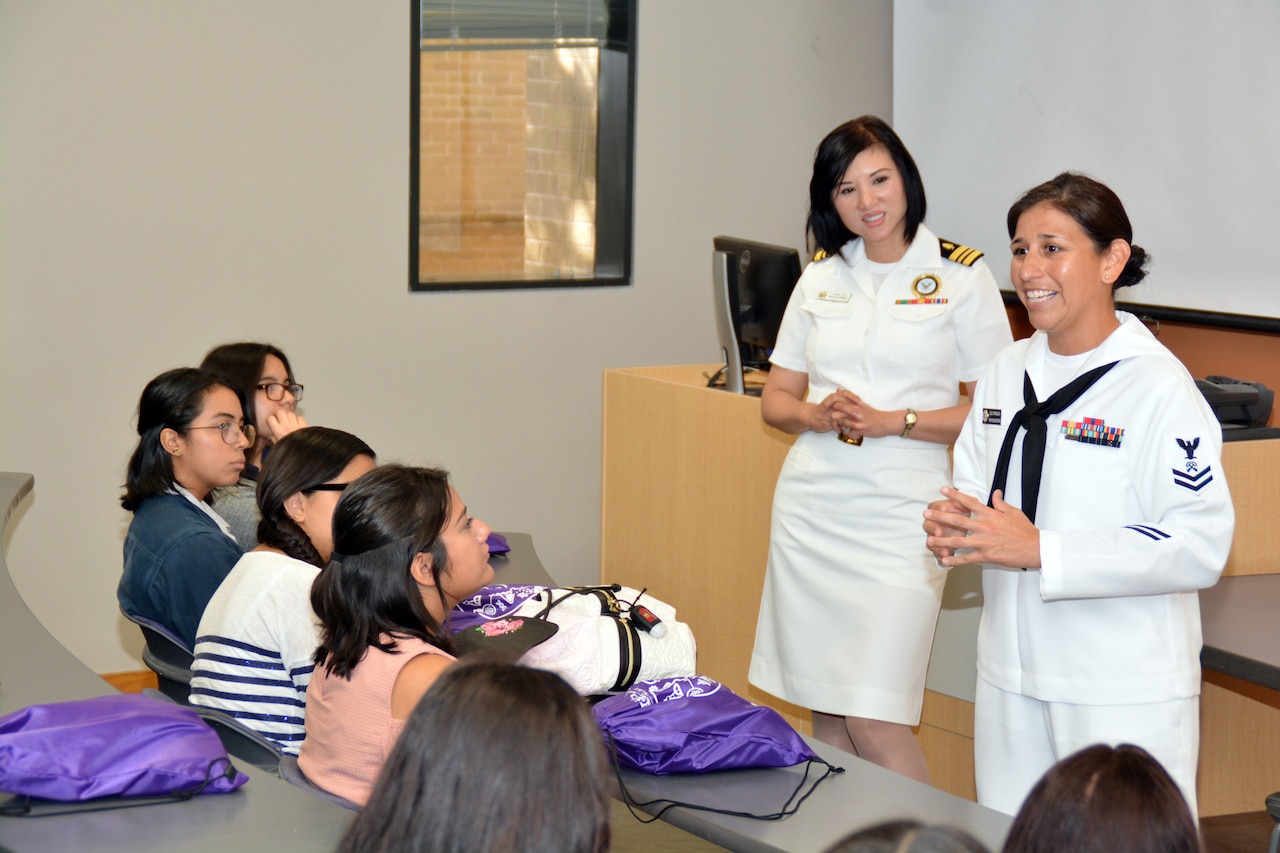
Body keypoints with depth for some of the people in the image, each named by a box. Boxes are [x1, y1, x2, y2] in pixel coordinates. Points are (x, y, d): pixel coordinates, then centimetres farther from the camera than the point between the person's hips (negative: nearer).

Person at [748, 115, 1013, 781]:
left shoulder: (960, 276, -2)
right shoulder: (820, 278, 12)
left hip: (900, 509, -5)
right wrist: (817, 415, -6)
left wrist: (891, 421, -14)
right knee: (825, 713, 8)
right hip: (812, 504, 5)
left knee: (872, 722, -11)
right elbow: (775, 398, 16)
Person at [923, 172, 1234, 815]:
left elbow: (1201, 545, -20)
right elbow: (974, 485, 20)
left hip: (1124, 695, -7)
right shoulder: (1008, 372, 10)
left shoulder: (1159, 388, -14)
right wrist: (953, 523, -5)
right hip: (1010, 678, 7)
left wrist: (1042, 550, -24)